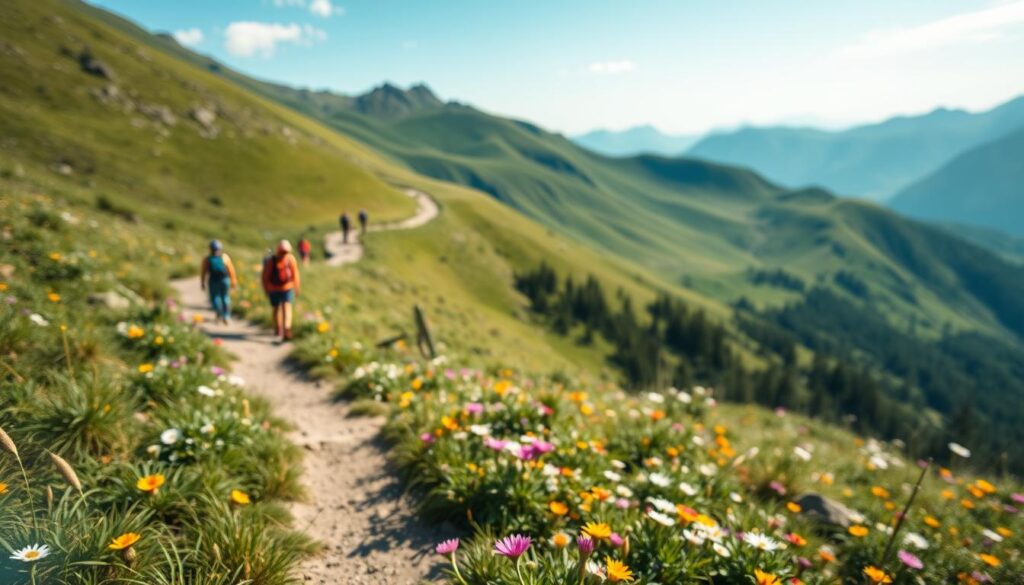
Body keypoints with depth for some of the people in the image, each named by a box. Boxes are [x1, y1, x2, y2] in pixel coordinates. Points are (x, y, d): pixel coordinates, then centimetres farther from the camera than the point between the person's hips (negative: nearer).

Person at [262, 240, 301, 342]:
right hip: (274, 289, 0)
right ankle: (277, 328, 36)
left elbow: (295, 274, 3)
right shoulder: (271, 261, -14)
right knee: (277, 309, 15)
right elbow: (265, 276, -5)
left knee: (286, 308, -15)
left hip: (287, 288, 0)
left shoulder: (291, 259, -8)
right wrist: (266, 290, 0)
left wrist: (296, 288, 8)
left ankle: (286, 331, -26)